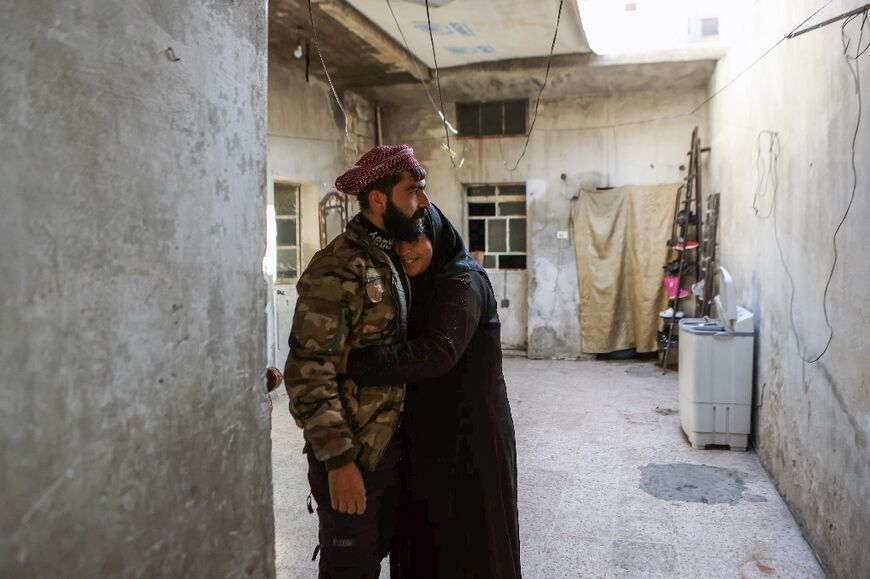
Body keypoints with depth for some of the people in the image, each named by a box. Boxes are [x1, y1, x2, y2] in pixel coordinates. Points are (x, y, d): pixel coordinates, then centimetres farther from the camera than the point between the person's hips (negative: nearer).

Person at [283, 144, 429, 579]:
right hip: (351, 451, -8)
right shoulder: (339, 268, -21)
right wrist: (338, 459, -23)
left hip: (387, 443, 8)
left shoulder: (390, 258, 8)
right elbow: (308, 372, -24)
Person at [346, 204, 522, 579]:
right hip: (427, 431, 8)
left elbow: (439, 351, -33)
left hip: (470, 431, -8)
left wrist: (354, 364, -36)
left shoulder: (463, 283, -18)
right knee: (425, 531, 18)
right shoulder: (415, 286, 10)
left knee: (469, 537, 7)